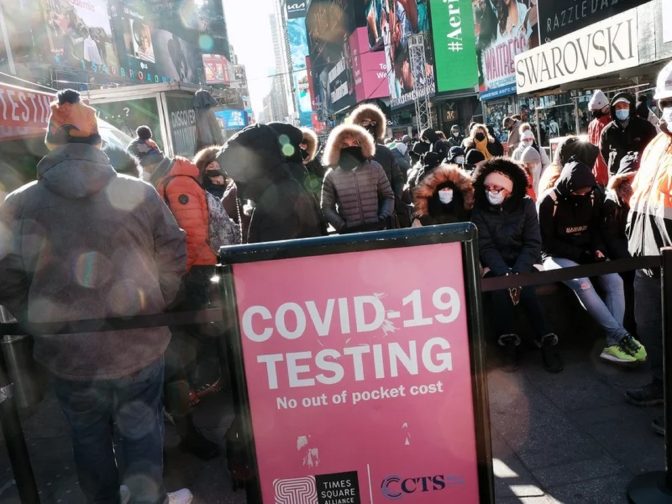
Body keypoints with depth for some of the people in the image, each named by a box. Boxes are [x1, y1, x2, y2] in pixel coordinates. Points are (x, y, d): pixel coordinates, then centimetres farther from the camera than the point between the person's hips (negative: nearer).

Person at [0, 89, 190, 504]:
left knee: (89, 438, 22)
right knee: (141, 435, 16)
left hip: (69, 353, 1)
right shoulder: (139, 194, -10)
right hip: (140, 346, -1)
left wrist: (43, 322, 13)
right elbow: (174, 258, -4)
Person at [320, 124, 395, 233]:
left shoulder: (375, 168, 4)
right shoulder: (331, 175, -1)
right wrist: (342, 226, -11)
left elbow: (388, 196, 10)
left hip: (376, 229, 2)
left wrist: (383, 218, -5)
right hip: (349, 233, -1)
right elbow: (326, 207, 2)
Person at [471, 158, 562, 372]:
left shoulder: (525, 205, -4)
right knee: (500, 285, -31)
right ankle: (508, 341, -24)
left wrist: (517, 273, -22)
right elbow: (486, 247, -12)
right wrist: (506, 273, -27)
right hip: (496, 266, 0)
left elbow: (533, 244, -8)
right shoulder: (480, 210, -5)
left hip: (523, 263, 0)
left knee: (523, 286, -29)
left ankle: (545, 340, -20)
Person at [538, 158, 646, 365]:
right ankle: (621, 336, -28)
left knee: (615, 280, -21)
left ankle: (612, 342, -24)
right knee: (582, 283, -33)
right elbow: (547, 242, -11)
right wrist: (579, 254, -18)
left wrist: (598, 249, -7)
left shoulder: (593, 196, 2)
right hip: (559, 256, -5)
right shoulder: (549, 201, -13)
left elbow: (596, 228, 14)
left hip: (587, 253, 5)